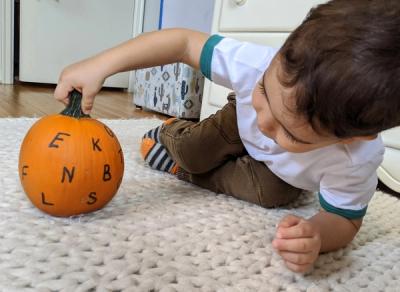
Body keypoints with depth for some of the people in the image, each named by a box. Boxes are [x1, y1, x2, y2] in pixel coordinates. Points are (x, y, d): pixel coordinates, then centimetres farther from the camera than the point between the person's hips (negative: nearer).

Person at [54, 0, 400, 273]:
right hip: (241, 122, 1)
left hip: (288, 172, 0)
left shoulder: (355, 161, -42)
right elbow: (184, 41, -35)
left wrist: (317, 236, -52)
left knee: (270, 194, -26)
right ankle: (174, 130, 34)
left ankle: (194, 174, 2)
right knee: (188, 153, -5)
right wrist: (102, 64, -45)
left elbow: (346, 219, -26)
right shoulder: (257, 63, -44)